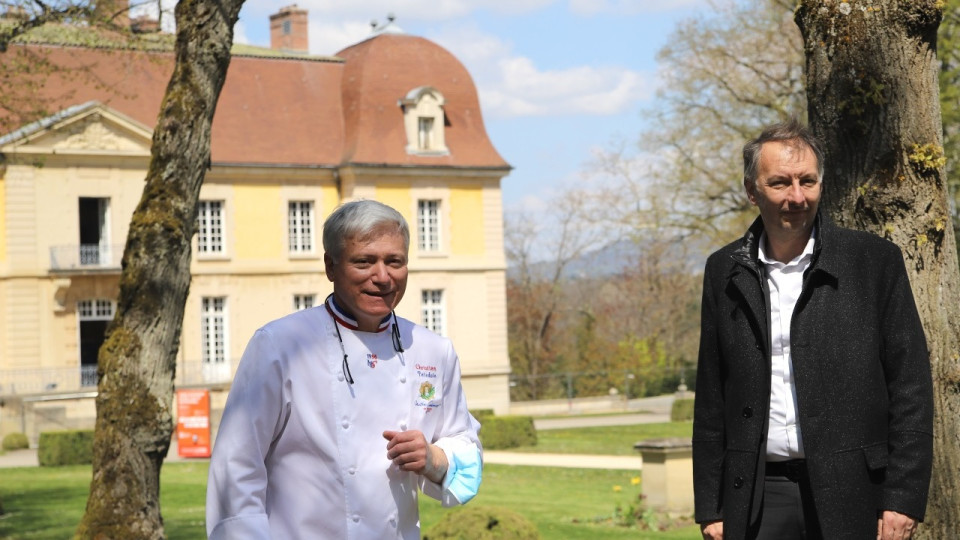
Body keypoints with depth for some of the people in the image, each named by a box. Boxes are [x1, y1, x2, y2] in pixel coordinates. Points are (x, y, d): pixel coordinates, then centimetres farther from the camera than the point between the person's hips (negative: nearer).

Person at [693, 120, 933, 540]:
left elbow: (911, 386, -1)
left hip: (852, 498, -2)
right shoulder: (725, 272, 8)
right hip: (758, 500, 2)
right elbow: (711, 400, 10)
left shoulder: (875, 261, 1)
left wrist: (903, 499, -7)